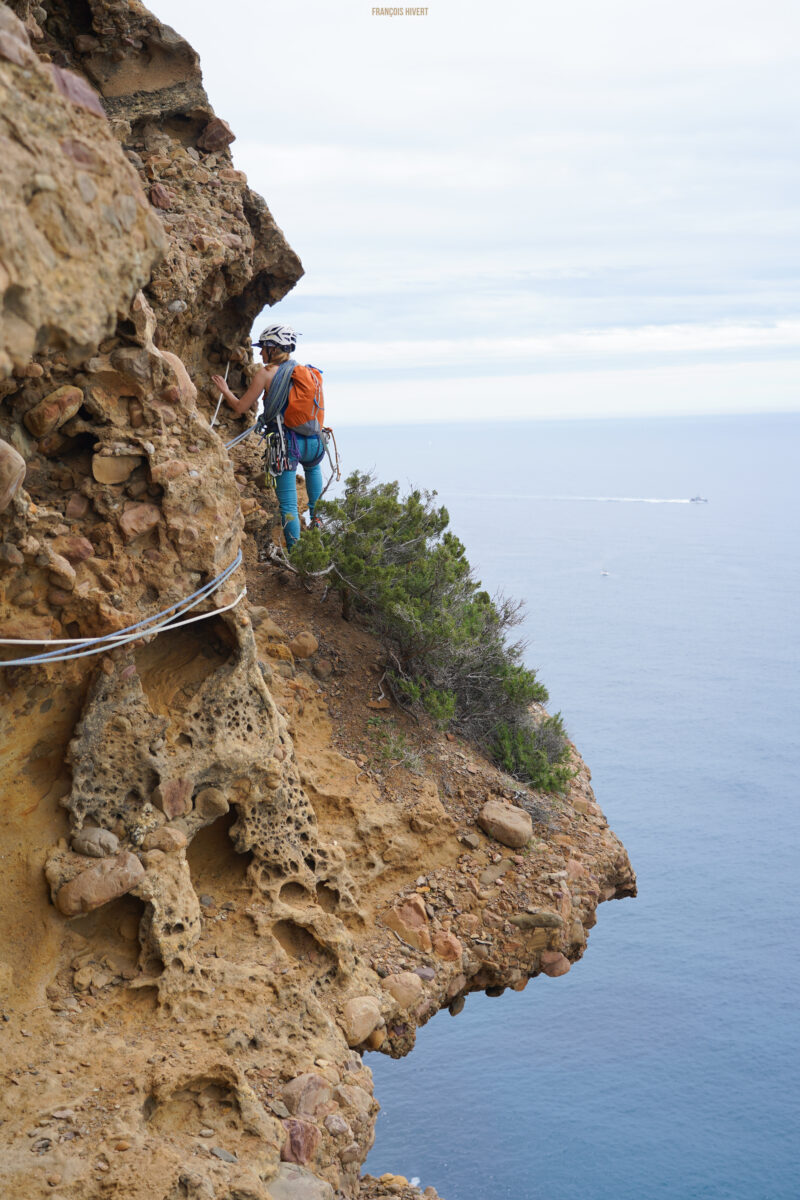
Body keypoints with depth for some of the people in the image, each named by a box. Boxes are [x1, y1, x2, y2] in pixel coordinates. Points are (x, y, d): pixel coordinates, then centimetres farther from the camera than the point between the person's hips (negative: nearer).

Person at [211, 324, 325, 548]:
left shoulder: (266, 373, -3)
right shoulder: (308, 372, 10)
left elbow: (241, 408, 1)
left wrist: (225, 390, 19)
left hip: (287, 444, -5)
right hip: (314, 442, 5)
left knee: (288, 504, 0)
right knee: (312, 466, 40)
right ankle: (316, 518, 41)